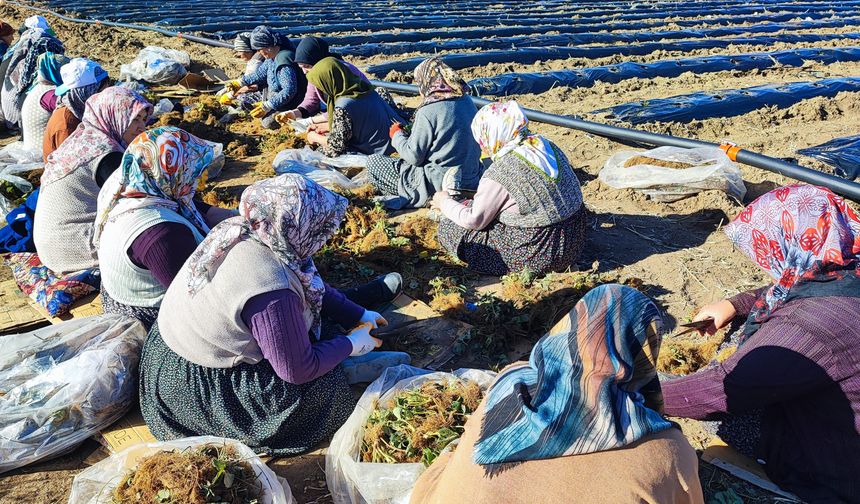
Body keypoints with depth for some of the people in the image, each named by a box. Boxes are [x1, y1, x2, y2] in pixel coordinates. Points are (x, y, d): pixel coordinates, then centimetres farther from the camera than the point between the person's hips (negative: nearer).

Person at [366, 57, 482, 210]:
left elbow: (414, 156, -16)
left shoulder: (428, 111, -20)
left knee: (372, 162, 3)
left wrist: (397, 135, 3)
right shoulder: (467, 101, 3)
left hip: (440, 185, -8)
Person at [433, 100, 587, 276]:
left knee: (449, 227, 1)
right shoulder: (547, 146, 2)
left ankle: (521, 269, 5)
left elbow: (474, 220, -11)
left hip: (539, 252, -8)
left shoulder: (499, 173, -20)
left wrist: (445, 202, 9)